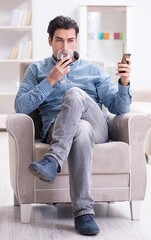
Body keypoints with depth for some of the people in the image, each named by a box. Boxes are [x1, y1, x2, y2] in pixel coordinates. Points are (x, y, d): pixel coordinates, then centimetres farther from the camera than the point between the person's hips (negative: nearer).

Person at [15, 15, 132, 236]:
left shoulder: (94, 70, 21)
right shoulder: (37, 69, 19)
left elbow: (120, 108, 11)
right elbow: (20, 107, 3)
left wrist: (124, 82, -11)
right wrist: (50, 81, -6)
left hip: (97, 129, 1)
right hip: (56, 130, -1)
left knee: (74, 94, -31)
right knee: (81, 130, -39)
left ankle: (52, 160, -41)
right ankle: (83, 211, -41)